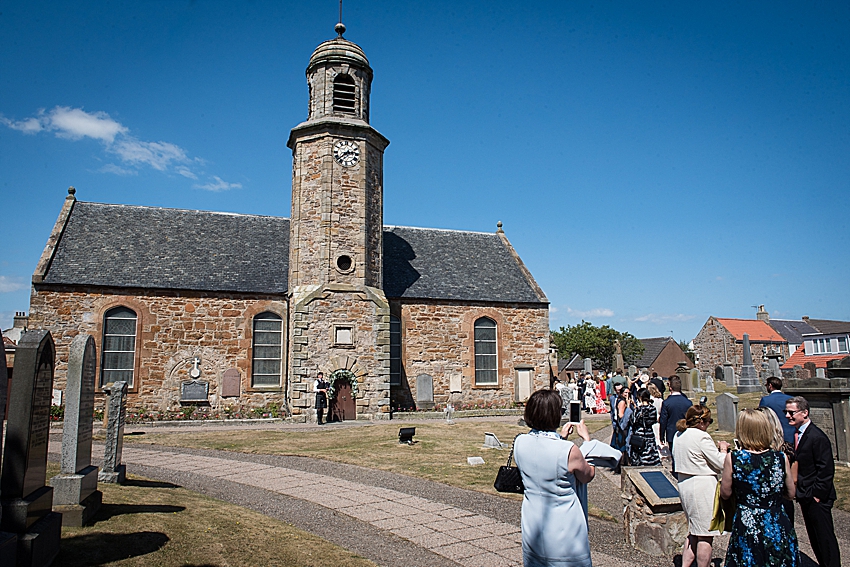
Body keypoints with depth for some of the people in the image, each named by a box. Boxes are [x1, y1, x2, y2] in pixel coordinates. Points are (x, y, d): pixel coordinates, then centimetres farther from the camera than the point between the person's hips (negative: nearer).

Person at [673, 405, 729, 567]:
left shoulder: (679, 435, 8)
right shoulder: (701, 437, -17)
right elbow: (721, 464, -13)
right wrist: (723, 449, 7)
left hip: (683, 484, 9)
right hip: (703, 486, -8)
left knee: (693, 532, 19)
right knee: (705, 535, 2)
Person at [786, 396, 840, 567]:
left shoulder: (817, 437, -19)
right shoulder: (795, 434, 6)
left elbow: (826, 470, -18)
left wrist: (817, 494, -17)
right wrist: (799, 492, 8)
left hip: (817, 497, -8)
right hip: (804, 496, 8)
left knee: (825, 537, 3)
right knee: (814, 536, 17)